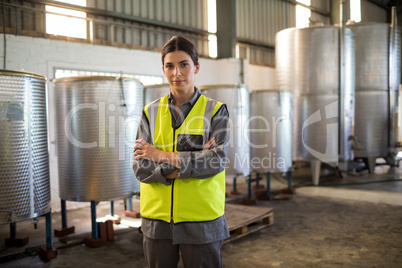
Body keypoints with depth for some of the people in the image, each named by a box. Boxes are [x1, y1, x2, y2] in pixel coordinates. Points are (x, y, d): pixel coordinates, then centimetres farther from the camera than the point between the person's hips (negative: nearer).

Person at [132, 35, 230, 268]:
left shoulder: (215, 110, -2)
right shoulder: (151, 112, 4)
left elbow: (217, 160, -14)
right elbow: (141, 167, -5)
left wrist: (165, 156, -13)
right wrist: (194, 162, -16)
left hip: (201, 221, -2)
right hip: (157, 220, 2)